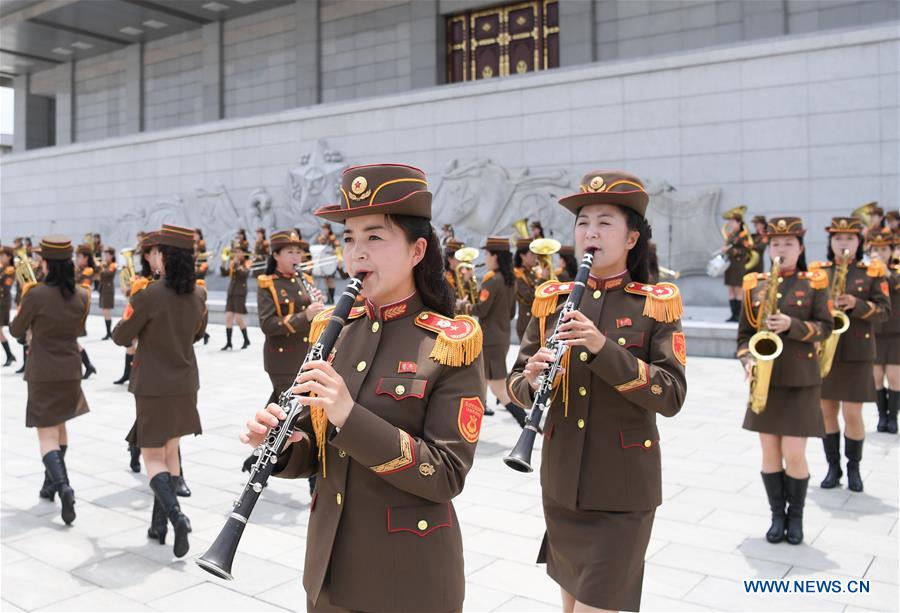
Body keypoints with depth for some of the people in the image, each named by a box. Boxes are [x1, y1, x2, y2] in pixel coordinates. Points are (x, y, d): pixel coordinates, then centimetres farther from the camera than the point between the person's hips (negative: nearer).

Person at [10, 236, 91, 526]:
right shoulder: (81, 295, -4)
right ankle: (52, 481, 36)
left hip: (43, 374, -5)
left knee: (47, 435, -1)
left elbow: (16, 330, -3)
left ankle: (63, 485, -22)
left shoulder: (37, 295, -18)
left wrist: (22, 300, 10)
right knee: (60, 426, 24)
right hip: (70, 371, 5)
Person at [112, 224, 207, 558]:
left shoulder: (149, 294, -19)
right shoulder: (197, 294, 0)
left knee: (153, 457, 4)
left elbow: (120, 337, -8)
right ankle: (159, 524, 23)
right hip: (185, 385, 6)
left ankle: (176, 515, -16)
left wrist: (131, 320, 11)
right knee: (171, 452, 16)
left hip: (153, 386, -5)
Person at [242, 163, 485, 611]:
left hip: (409, 574, -5)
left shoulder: (451, 344, -15)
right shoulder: (331, 329, 2)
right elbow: (314, 453, 7)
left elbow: (447, 476, -19)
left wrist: (350, 416, -29)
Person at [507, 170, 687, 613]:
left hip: (622, 488, -4)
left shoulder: (656, 304, -7)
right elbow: (516, 383, 4)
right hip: (562, 481, 4)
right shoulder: (552, 299, 3)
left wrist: (603, 347, -27)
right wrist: (533, 381, -20)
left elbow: (671, 396, -15)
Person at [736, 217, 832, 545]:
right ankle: (777, 515, 22)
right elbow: (744, 332, 8)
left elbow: (825, 327, -3)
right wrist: (748, 359, -9)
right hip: (766, 380, 2)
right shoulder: (754, 284, 6)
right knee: (770, 452, 6)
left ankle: (796, 515, 19)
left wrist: (792, 325, -19)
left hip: (801, 380, -2)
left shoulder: (814, 283, 1)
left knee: (794, 454, -3)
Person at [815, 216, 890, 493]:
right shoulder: (817, 271, 6)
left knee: (852, 413, -2)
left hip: (856, 353, -2)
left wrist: (856, 304, -19)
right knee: (827, 411, 7)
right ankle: (833, 467, 21)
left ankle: (854, 468, 18)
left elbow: (884, 310, -3)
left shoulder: (872, 272, 2)